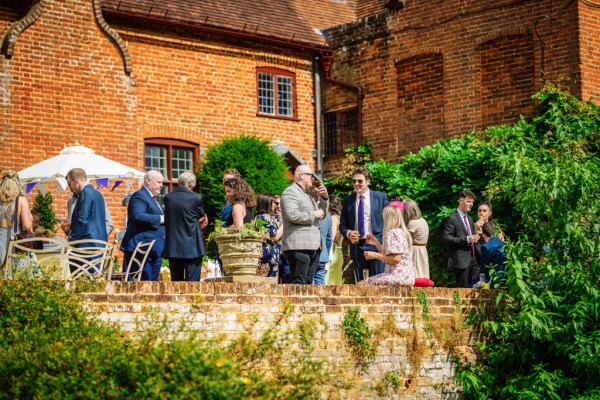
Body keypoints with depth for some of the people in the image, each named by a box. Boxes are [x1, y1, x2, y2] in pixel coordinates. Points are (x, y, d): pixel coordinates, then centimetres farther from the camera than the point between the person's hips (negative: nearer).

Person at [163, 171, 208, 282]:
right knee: (193, 281, -1)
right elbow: (202, 217, 2)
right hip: (192, 247, -4)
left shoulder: (168, 198, 2)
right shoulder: (196, 198, -10)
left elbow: (168, 219, 10)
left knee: (176, 281, 10)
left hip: (173, 247, 4)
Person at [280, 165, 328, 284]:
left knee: (308, 282, 6)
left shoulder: (306, 194, 27)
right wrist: (313, 215, -10)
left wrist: (324, 197, 15)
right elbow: (292, 215, -20)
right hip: (299, 246, -10)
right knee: (299, 283, -14)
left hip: (313, 247, 10)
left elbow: (322, 213, 31)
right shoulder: (290, 192, -5)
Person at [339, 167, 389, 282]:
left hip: (376, 246, -2)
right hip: (357, 246, 3)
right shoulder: (348, 200, 9)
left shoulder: (381, 197, 3)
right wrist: (348, 233, -9)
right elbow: (342, 225, 13)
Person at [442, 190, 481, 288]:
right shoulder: (452, 219, -7)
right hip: (461, 260, -8)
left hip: (473, 260, 8)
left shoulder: (470, 219, 20)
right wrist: (466, 240, -21)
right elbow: (446, 238, -16)